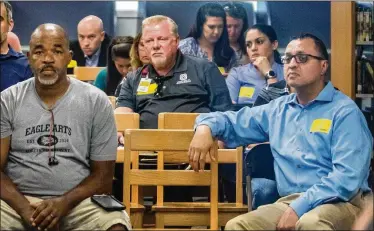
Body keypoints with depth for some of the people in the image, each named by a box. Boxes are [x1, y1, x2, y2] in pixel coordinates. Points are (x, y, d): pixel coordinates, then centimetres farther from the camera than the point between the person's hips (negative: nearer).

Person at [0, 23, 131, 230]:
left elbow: (103, 176, 1)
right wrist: (24, 208, -17)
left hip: (78, 200, 0)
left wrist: (64, 203, -16)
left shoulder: (96, 102, 1)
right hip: (18, 200, 0)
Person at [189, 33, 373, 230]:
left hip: (340, 202, -5)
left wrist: (300, 208, -21)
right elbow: (232, 122, 27)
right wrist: (205, 127, 3)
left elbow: (348, 177, -15)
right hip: (289, 202, 5)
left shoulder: (344, 111, -3)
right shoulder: (278, 110, 16)